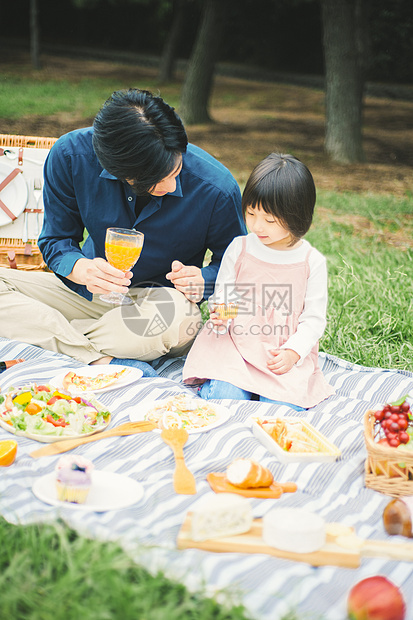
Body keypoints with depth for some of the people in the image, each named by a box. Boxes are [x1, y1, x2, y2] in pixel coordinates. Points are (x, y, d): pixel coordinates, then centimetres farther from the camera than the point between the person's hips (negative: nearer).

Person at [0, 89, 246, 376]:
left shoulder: (217, 189, -20)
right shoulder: (70, 155, -17)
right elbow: (55, 240, -4)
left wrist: (202, 280, -24)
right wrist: (81, 269, -27)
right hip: (89, 289, 3)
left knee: (181, 315, -40)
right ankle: (102, 361, -31)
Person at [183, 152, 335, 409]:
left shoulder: (312, 262, -2)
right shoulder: (239, 249, 3)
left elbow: (314, 318, 0)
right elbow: (223, 297, 8)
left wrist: (292, 352, -14)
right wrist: (220, 316, -15)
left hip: (286, 355, 0)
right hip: (236, 345, 1)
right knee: (226, 398, -22)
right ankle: (214, 381, 6)